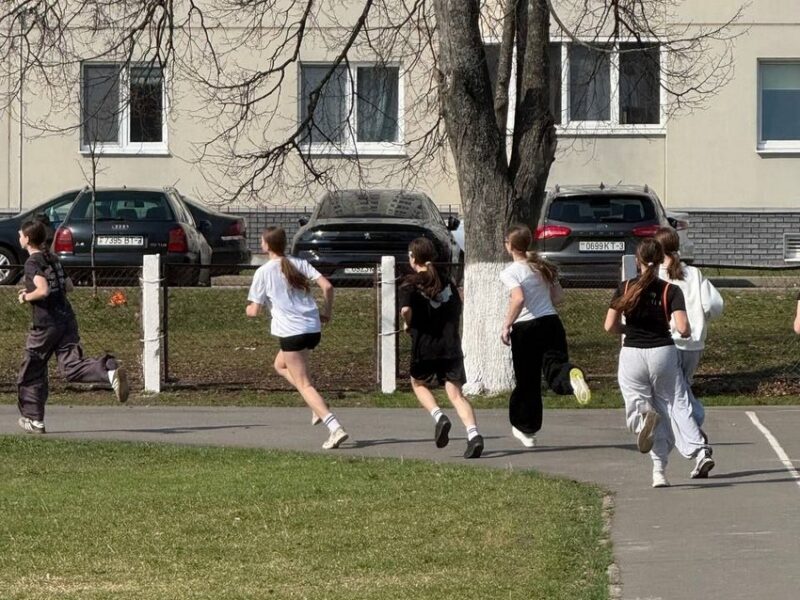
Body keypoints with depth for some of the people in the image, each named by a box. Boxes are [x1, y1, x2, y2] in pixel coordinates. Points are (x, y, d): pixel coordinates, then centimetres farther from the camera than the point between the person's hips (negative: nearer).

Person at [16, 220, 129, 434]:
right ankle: (111, 371, -32)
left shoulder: (32, 263, -11)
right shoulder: (53, 259, 14)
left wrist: (26, 297, -6)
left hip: (46, 324, -7)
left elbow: (43, 290, -25)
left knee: (32, 372, 11)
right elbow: (68, 286, 23)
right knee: (71, 367, -5)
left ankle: (34, 420, 19)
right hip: (67, 319, 7)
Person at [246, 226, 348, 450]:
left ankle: (335, 428, -21)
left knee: (304, 384, -4)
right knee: (280, 365, 29)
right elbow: (327, 286, 0)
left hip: (291, 332, -7)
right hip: (313, 328, 7)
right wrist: (327, 312, 12)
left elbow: (254, 311, 0)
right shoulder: (299, 264, 11)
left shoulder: (264, 272, -2)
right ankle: (318, 405, 12)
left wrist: (248, 309, 23)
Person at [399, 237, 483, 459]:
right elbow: (458, 312, 16)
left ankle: (439, 417, 0)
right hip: (451, 346, 3)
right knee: (456, 394, -1)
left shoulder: (411, 283, -4)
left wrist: (408, 324, -1)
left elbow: (405, 309, -21)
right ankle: (473, 433, -24)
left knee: (418, 383, 24)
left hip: (424, 347, -3)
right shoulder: (447, 282, 12)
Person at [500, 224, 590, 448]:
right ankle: (571, 376, -47)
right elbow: (558, 297, 12)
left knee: (527, 381, 9)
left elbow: (518, 299, -22)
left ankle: (526, 429, 23)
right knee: (554, 366, -9)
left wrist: (507, 325, -14)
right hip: (551, 321, 4)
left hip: (525, 328, -4)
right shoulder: (543, 266, 11)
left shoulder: (511, 272, -8)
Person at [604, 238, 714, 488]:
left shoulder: (625, 288, 0)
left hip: (632, 354, 0)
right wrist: (688, 333, 10)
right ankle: (700, 451, -9)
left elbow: (610, 326, -2)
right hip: (663, 353, 0)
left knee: (637, 406, 5)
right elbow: (682, 328, -14)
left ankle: (644, 419, -32)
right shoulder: (671, 291, -4)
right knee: (676, 405, 8)